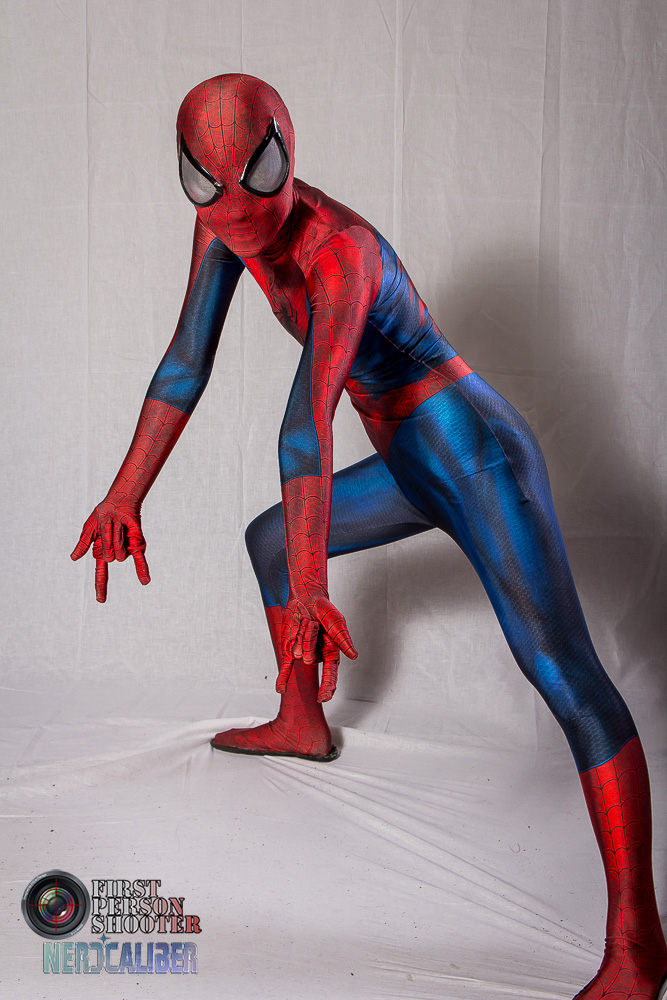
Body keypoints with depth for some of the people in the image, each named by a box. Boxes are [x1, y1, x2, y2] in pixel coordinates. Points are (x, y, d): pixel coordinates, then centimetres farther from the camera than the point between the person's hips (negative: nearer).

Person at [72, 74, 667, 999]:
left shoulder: (341, 254, -28)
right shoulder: (226, 220, -3)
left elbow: (307, 420, -41)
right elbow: (186, 364, -2)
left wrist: (311, 587, -49)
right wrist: (126, 494, -7)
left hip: (478, 461, -9)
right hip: (413, 472, 9)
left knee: (564, 672, -21)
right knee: (269, 540, 24)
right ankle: (303, 724, 43)